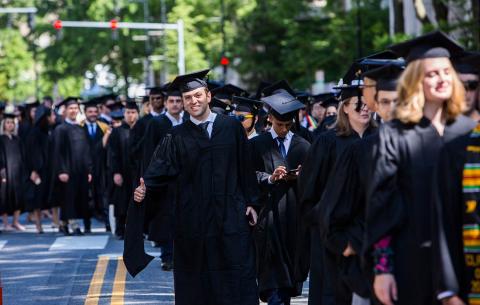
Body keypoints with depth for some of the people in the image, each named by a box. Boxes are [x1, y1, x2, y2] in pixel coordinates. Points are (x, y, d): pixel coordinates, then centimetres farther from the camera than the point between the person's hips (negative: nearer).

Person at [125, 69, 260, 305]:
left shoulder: (232, 127, 5)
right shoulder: (177, 136, 5)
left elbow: (246, 167, 6)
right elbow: (161, 169, -6)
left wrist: (251, 202, 3)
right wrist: (145, 188, -24)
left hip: (231, 217, 0)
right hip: (193, 221, 0)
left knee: (238, 281, -1)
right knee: (196, 286, 4)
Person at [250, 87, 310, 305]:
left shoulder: (303, 146, 10)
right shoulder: (257, 144, 5)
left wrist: (299, 177, -10)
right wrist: (270, 178, -16)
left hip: (294, 212, 2)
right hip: (268, 212, -2)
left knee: (291, 259, 4)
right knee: (271, 264, -7)